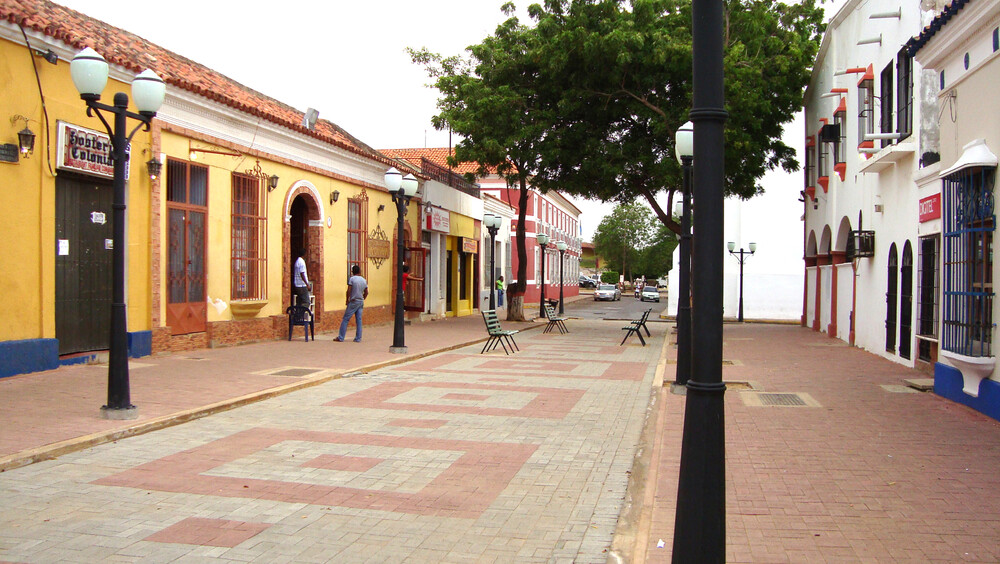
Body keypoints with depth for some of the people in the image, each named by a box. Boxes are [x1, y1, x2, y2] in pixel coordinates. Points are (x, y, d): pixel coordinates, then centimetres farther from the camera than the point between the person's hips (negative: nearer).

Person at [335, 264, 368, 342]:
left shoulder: (351, 279, -9)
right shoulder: (364, 280, 8)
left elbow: (349, 291, -13)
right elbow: (366, 293, 12)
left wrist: (347, 300, -2)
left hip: (353, 302, -5)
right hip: (361, 302, 5)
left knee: (345, 319, 0)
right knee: (359, 320, 7)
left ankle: (341, 337, 1)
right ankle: (358, 338, 7)